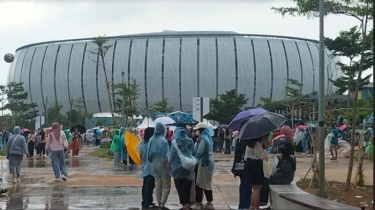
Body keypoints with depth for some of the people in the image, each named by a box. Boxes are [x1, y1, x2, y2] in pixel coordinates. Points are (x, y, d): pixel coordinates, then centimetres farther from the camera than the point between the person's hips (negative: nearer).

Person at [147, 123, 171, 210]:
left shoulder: (152, 139, 3)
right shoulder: (163, 140, -16)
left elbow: (149, 153, 7)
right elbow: (165, 156, -18)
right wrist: (168, 166, -13)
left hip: (154, 165, 7)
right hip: (162, 165, -7)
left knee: (157, 185, 12)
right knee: (166, 186, 1)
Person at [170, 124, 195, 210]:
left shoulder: (175, 142, -11)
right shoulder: (190, 141, 1)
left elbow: (172, 155, -9)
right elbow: (193, 154, 6)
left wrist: (170, 164, 5)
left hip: (178, 167, -3)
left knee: (180, 187, 4)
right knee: (187, 187, 11)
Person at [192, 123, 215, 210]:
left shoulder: (203, 139, -17)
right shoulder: (208, 138, 13)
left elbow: (199, 153, -19)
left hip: (202, 163, -10)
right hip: (208, 162, 10)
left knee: (199, 183, -3)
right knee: (207, 183, 13)